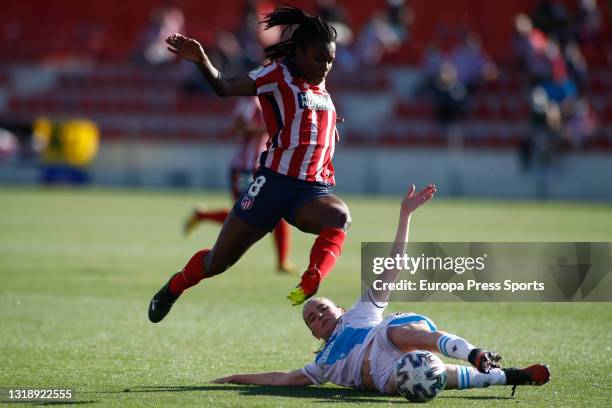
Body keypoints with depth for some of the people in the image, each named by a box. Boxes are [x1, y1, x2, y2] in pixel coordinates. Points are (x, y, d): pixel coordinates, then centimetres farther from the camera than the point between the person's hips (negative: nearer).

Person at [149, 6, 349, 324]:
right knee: (218, 262, 6)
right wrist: (202, 62, -33)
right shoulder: (279, 75, -3)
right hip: (274, 183, -4)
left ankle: (307, 291, -43)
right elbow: (226, 88, -16)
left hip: (313, 190, 4)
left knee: (340, 217, -33)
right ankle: (173, 288, 37)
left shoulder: (323, 91, 16)